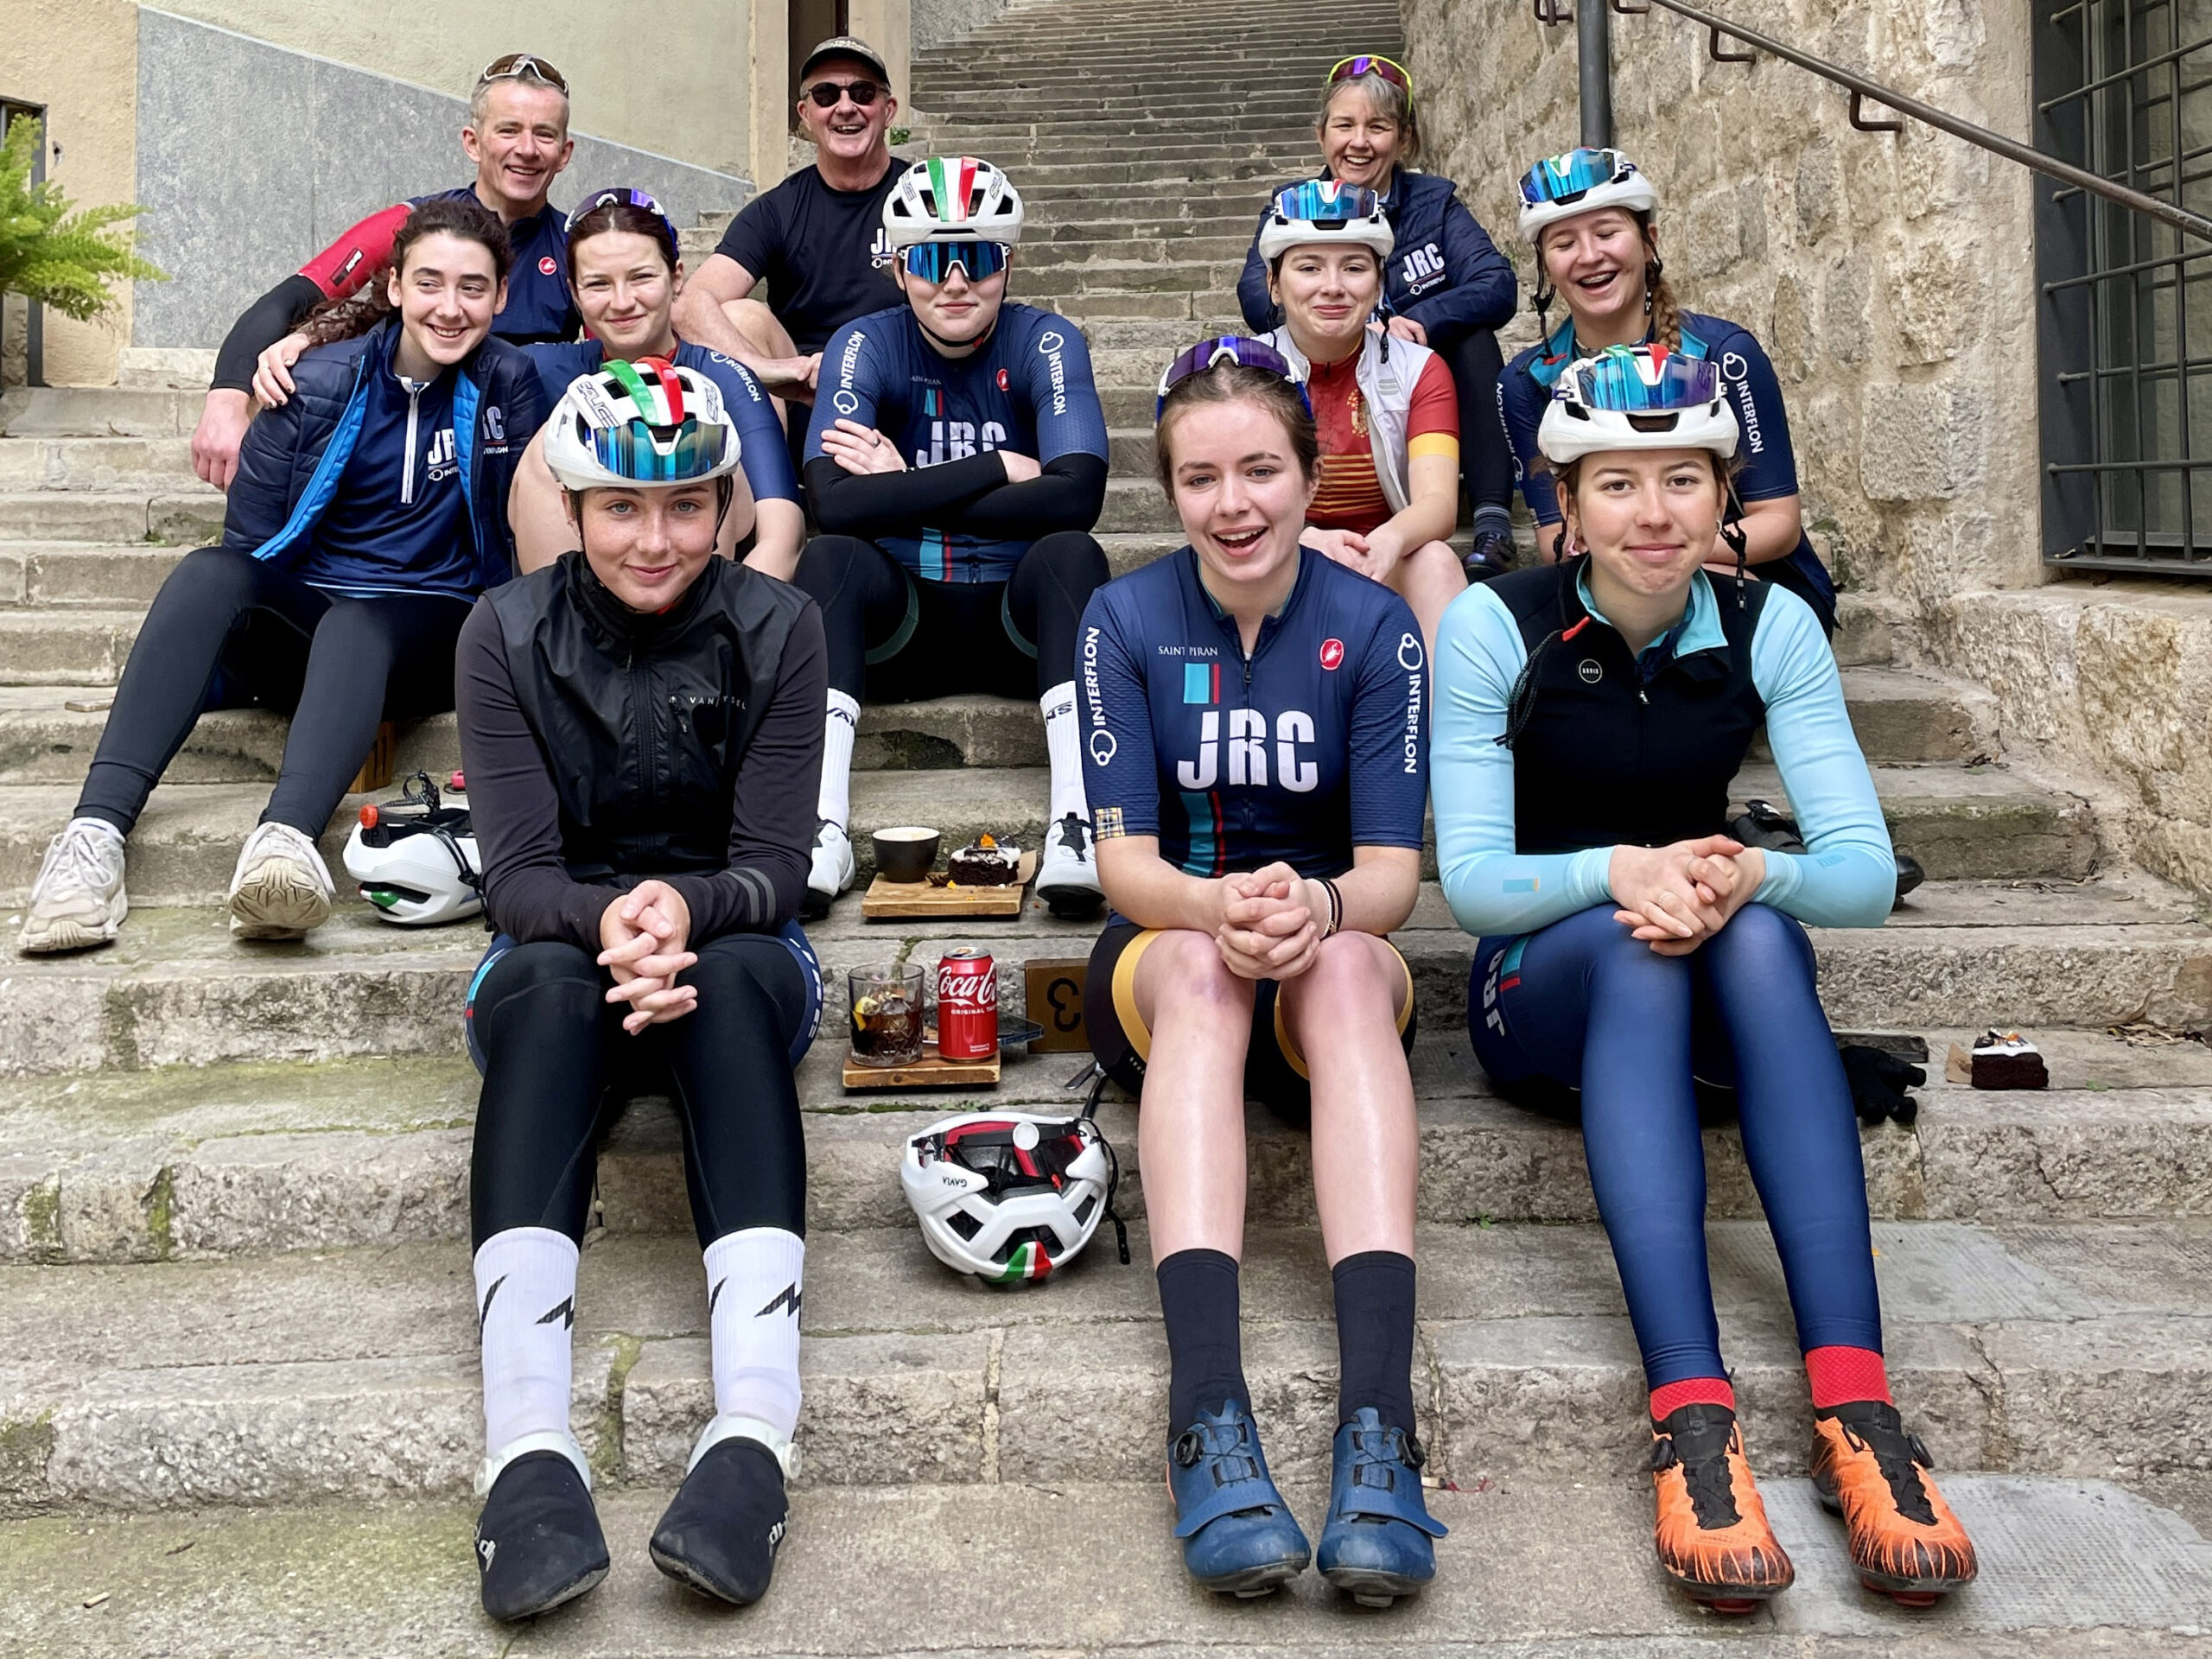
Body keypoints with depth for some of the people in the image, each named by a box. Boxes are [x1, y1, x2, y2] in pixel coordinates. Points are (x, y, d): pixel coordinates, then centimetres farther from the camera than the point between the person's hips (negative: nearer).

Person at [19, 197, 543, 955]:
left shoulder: (511, 383, -1)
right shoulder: (321, 382, 2)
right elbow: (251, 537, 3)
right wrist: (220, 639, -9)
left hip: (433, 632, -2)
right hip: (302, 614, 2)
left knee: (354, 625, -37)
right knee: (208, 573, -30)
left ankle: (286, 836, -64)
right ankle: (96, 831, -45)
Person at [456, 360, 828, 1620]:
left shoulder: (778, 629, -1)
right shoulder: (508, 634, 0)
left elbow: (774, 866, -8)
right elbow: (517, 872, -8)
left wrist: (686, 907, -31)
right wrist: (603, 921, -31)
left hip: (733, 958, 0)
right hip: (563, 954, 1)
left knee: (742, 972, -36)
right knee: (545, 983, -35)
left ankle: (754, 1434, -47)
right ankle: (530, 1451, -47)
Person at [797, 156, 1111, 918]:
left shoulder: (1046, 342, -5)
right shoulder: (866, 345, -3)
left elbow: (1078, 495, -21)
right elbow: (834, 502, -20)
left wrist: (908, 493, -17)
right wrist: (998, 469, -18)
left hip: (1020, 616, -1)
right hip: (903, 619, 1)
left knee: (1071, 552, -30)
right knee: (828, 558, -26)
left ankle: (1075, 825, -40)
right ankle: (822, 828, -35)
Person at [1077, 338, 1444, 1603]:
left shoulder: (1375, 626, -4)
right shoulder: (1127, 620, -3)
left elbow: (1392, 869, -10)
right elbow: (1124, 856, -10)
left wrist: (1317, 907, -34)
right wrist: (1213, 906, -33)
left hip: (1336, 966, 0)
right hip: (1167, 948, 0)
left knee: (1351, 966, -34)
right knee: (1198, 965, -35)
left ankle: (1379, 1422, -46)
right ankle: (1209, 1417, -47)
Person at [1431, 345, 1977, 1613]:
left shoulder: (1770, 626, -5)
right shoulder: (1496, 627, -11)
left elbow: (1866, 871, -11)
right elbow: (1472, 877, -15)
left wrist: (1748, 874, -33)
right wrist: (1616, 872, -35)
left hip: (1709, 995, 2)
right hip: (1543, 985, -2)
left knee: (1759, 927, -32)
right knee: (1632, 943, -35)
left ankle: (1856, 1405, -41)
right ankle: (1693, 1415, -46)